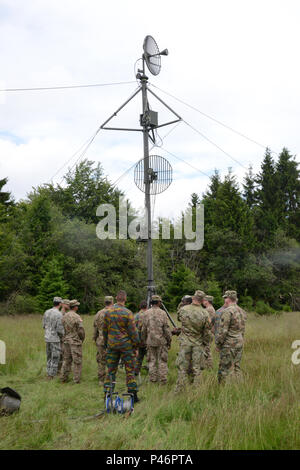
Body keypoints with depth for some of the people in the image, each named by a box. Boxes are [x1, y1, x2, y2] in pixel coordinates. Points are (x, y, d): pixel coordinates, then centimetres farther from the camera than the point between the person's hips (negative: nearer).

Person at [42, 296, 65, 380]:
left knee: (49, 357, 17)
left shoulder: (47, 312, 4)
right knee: (55, 358, 1)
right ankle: (52, 375, 3)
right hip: (55, 339, -7)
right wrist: (63, 336, 0)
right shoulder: (59, 314, -18)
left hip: (47, 338, 7)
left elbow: (44, 325, 10)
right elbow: (60, 329, -19)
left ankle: (49, 374, 22)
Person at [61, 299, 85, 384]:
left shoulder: (64, 316, 3)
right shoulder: (76, 317, -17)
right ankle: (76, 379, 4)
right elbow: (81, 330, -16)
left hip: (66, 341, 6)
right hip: (75, 341, -6)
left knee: (66, 360, 15)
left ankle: (64, 378, 19)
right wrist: (82, 339, 3)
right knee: (77, 361, 2)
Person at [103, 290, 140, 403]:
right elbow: (133, 332, -9)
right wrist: (136, 347, 1)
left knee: (111, 370, 8)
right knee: (130, 370, 5)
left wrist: (106, 345, 19)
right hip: (126, 345, -3)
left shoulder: (108, 312, 2)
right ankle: (133, 395, 8)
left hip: (111, 345, 3)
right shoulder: (127, 313, -11)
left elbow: (104, 330, 9)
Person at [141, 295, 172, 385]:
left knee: (152, 361, 9)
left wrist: (143, 341, 14)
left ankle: (153, 379, 8)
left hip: (150, 341, 2)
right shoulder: (162, 313, -6)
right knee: (162, 361, 4)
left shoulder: (147, 313, 0)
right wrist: (169, 341, 2)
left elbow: (144, 329, 3)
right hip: (161, 341, -2)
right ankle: (163, 380, 2)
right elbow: (166, 329, -7)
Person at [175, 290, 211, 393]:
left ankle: (179, 390, 10)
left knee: (182, 368, 7)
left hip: (185, 342, 1)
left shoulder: (183, 310, -8)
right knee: (197, 369, 7)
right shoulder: (205, 314, -10)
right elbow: (207, 332, -4)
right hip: (198, 344, 0)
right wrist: (205, 344, 9)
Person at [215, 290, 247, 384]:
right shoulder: (242, 312, 12)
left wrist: (218, 344, -7)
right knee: (236, 368, 13)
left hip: (229, 345, -8)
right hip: (240, 343, 8)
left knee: (225, 369, -3)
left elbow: (222, 330, -17)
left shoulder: (227, 311, -16)